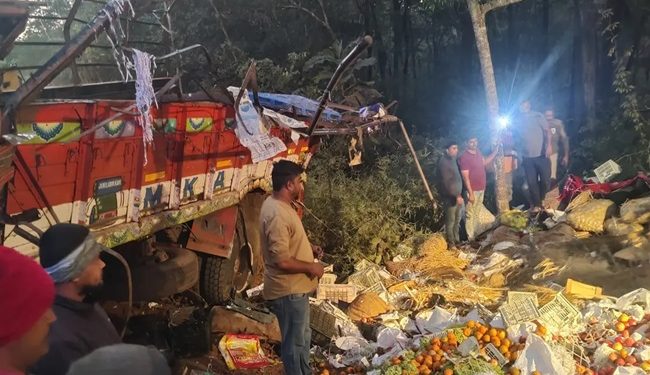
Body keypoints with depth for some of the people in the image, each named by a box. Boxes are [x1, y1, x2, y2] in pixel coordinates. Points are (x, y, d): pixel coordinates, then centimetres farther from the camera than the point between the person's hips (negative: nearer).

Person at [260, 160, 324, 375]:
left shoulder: (279, 204, 5)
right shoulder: (277, 214, -27)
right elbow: (282, 261, -29)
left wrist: (308, 248, 7)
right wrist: (311, 267, -16)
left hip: (296, 287, 10)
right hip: (288, 291, -10)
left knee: (303, 337, 24)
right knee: (294, 342, 6)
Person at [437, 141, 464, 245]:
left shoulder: (453, 159, 8)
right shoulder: (444, 162, -21)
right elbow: (446, 182, -25)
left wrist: (459, 195, 17)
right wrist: (456, 196, -26)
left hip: (457, 195, 9)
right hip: (450, 197, -9)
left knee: (457, 220, 19)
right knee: (450, 221, 2)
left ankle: (457, 240, 32)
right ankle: (451, 243, 13)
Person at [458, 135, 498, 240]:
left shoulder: (478, 152, 6)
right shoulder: (464, 157, -19)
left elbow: (485, 162, 27)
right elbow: (465, 177, -20)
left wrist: (495, 151, 20)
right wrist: (470, 193, -22)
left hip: (481, 189, 8)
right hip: (473, 190, -8)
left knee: (476, 213, 18)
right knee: (470, 214, -1)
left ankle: (474, 234, 30)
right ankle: (470, 238, 4)